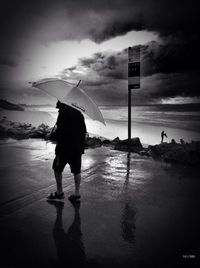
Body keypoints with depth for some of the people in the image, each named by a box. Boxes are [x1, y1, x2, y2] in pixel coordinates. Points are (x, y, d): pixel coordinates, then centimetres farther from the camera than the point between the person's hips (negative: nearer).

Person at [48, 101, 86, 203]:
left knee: (57, 168, 12)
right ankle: (77, 194, 16)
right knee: (77, 170, 12)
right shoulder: (79, 113, 12)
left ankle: (59, 192, 21)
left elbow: (61, 131, -19)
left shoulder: (63, 112, -10)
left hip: (65, 148, -6)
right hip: (78, 148, 7)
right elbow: (84, 131, 13)